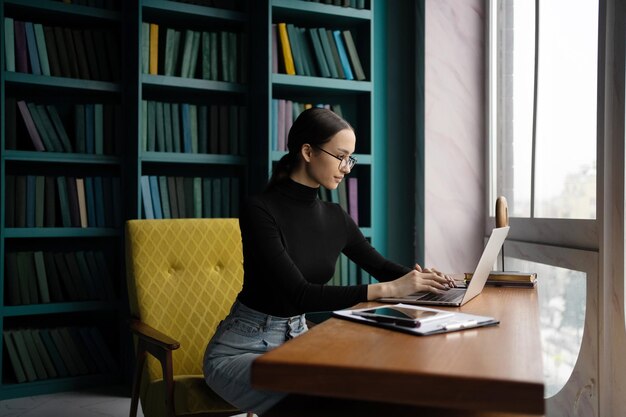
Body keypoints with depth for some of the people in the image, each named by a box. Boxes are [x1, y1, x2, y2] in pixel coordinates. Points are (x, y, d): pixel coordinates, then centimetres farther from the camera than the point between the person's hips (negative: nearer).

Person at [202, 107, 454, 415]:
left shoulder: (335, 218, -1)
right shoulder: (259, 211, -22)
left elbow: (380, 265, 11)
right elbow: (298, 294, -29)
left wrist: (417, 277, -11)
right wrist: (389, 289, -32)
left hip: (296, 339, 6)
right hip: (241, 348, -6)